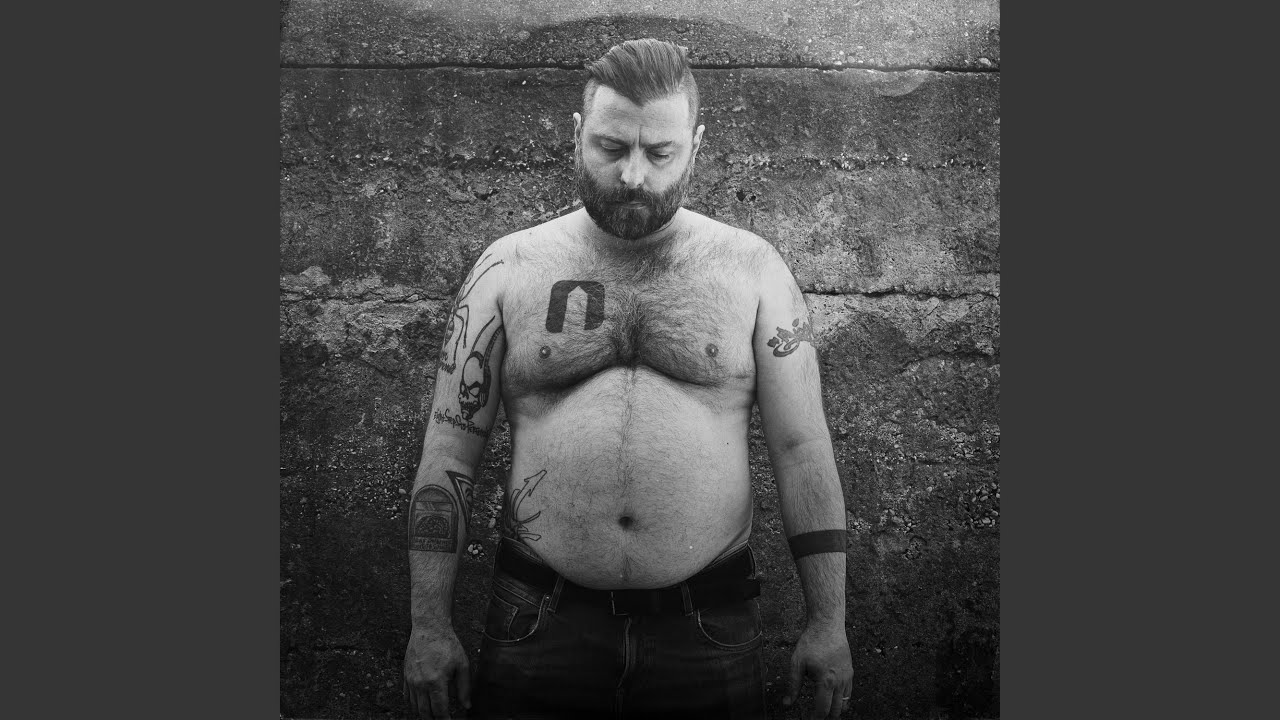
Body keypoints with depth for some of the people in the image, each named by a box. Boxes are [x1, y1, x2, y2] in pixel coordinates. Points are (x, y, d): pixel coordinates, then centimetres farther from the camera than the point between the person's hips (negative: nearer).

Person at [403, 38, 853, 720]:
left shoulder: (751, 268, 2)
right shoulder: (509, 268, 2)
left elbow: (802, 446, 2)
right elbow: (450, 448, 3)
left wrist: (828, 621, 0)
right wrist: (429, 624, 0)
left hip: (708, 631, 0)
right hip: (537, 621, 0)